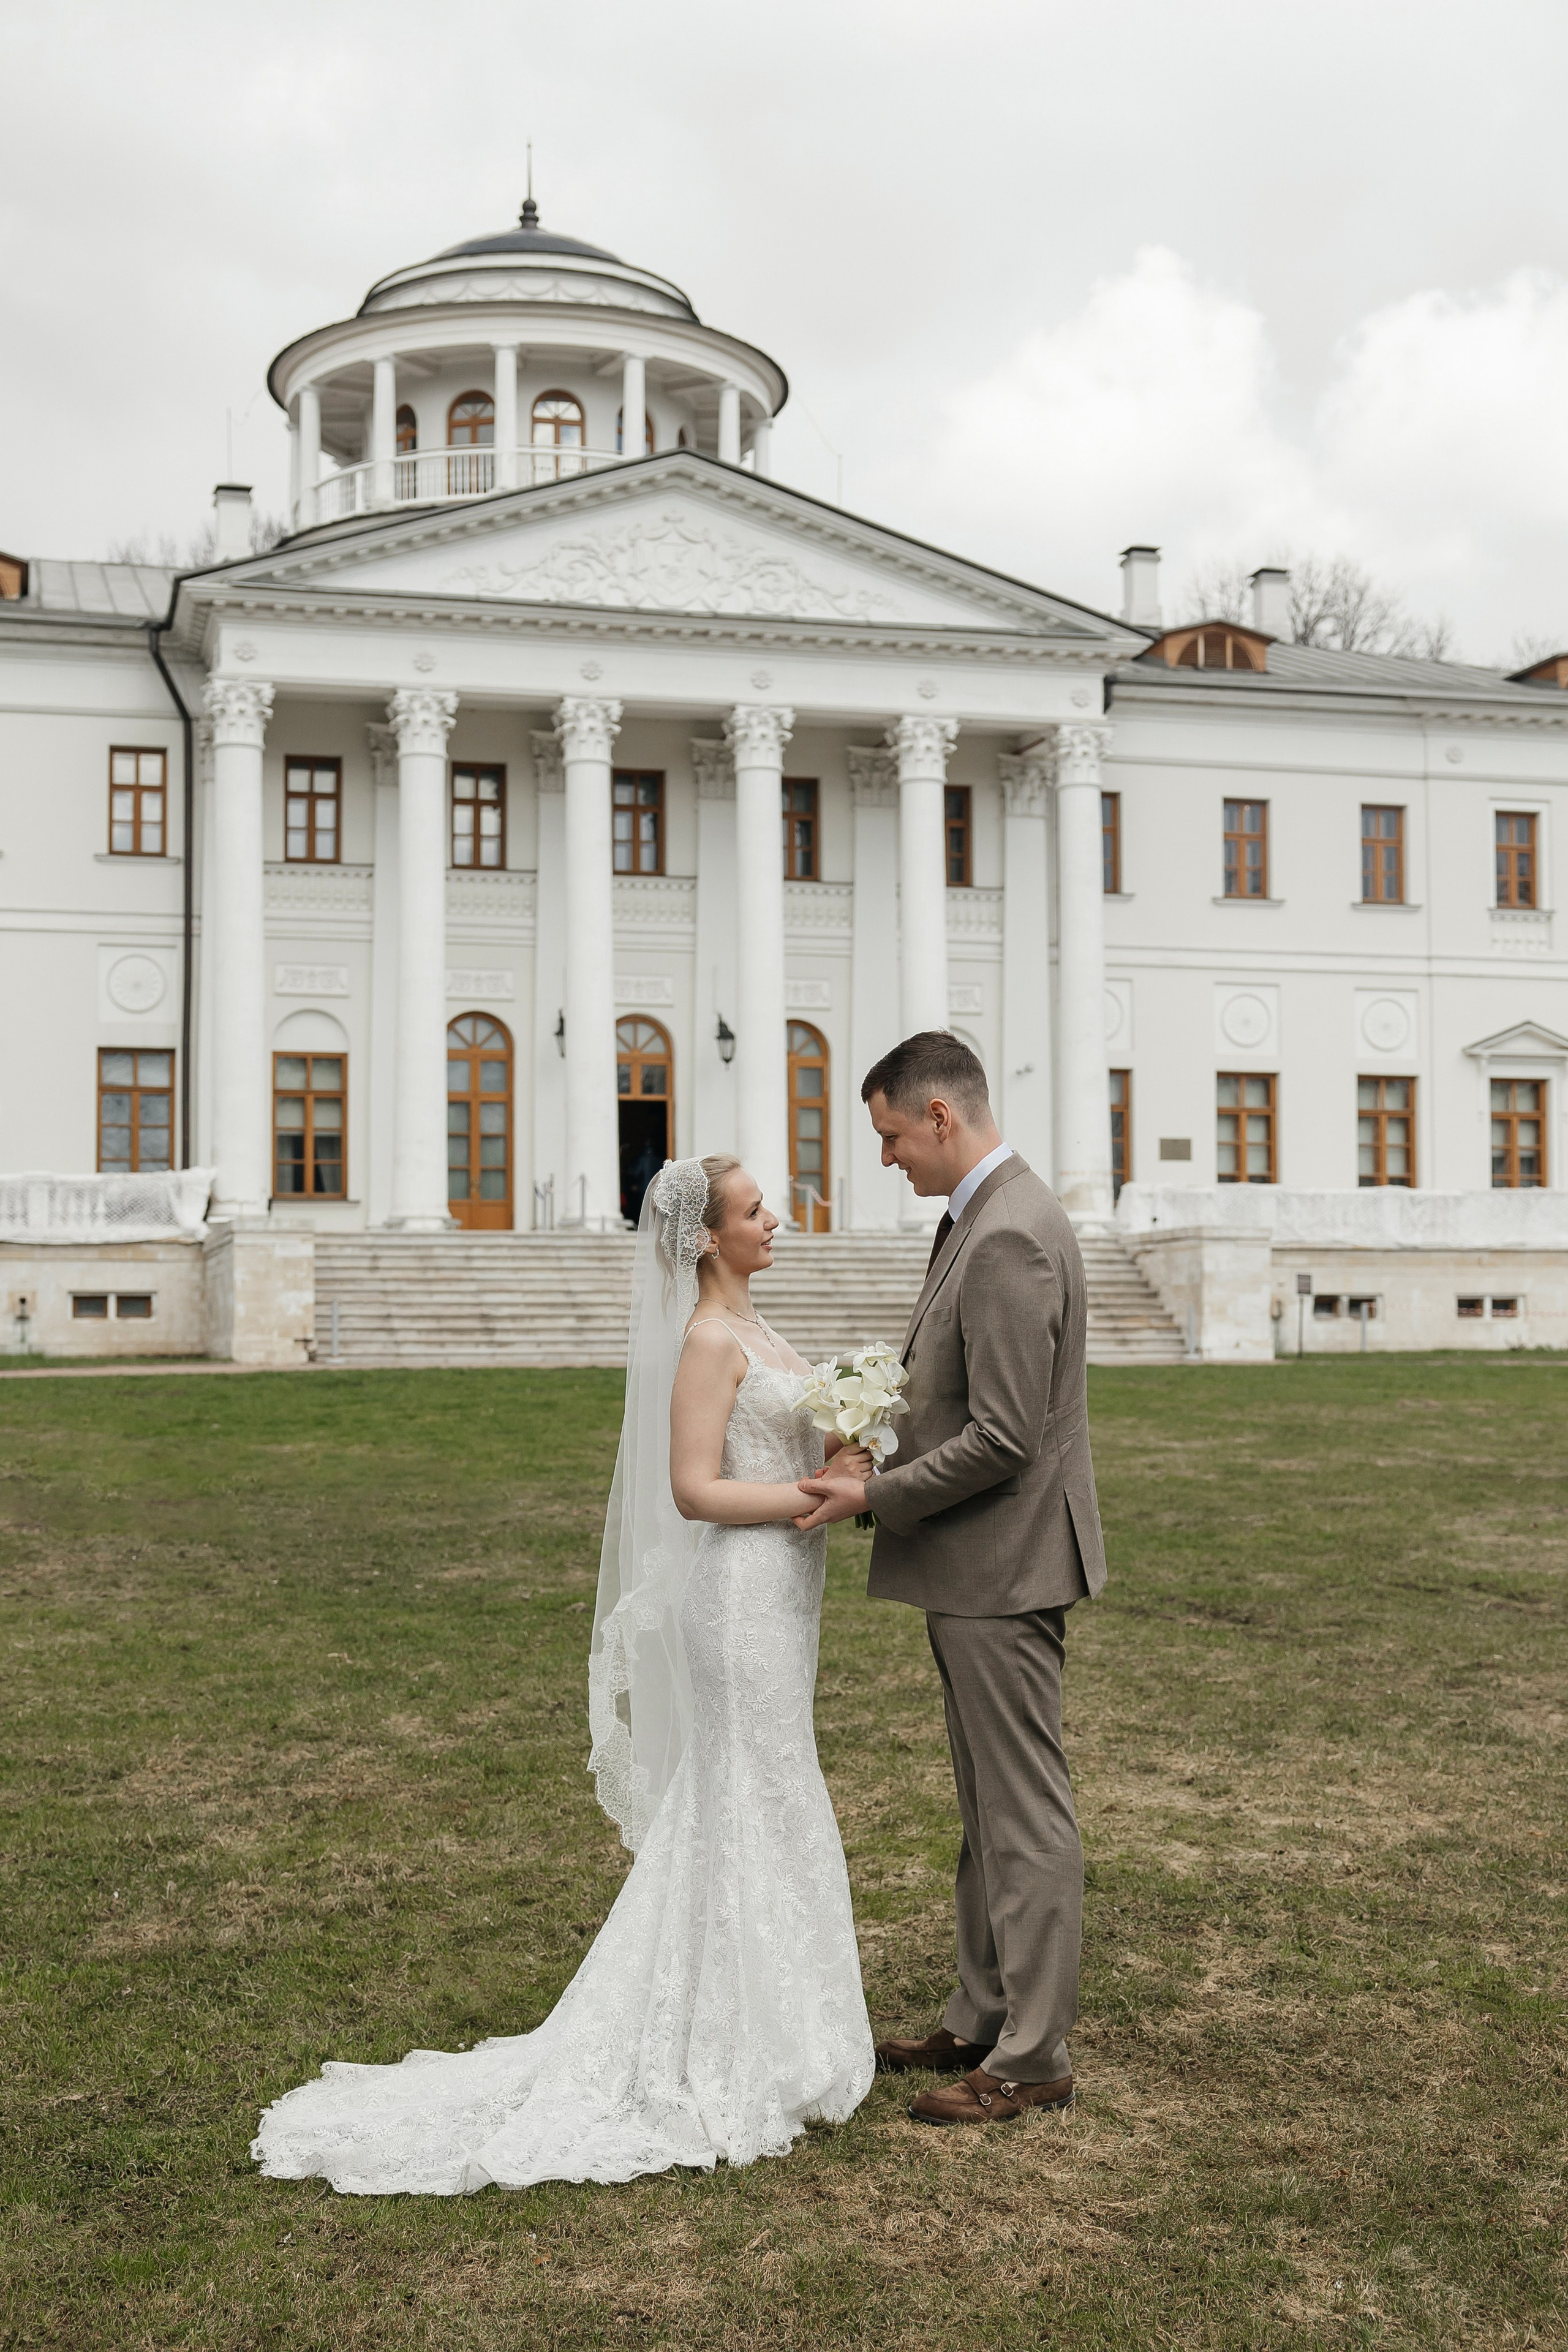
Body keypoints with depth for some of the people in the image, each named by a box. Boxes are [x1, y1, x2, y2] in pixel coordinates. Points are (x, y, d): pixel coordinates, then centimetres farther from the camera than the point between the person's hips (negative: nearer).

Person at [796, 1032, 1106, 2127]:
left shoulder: (1009, 1237, -22)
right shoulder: (989, 1215, 12)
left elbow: (1001, 1440, -25)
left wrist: (876, 1497, -14)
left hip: (1002, 1568, -11)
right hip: (982, 1565, 11)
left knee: (1025, 1813, 0)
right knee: (990, 1810, 18)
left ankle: (1034, 2056, 11)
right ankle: (984, 2019, 30)